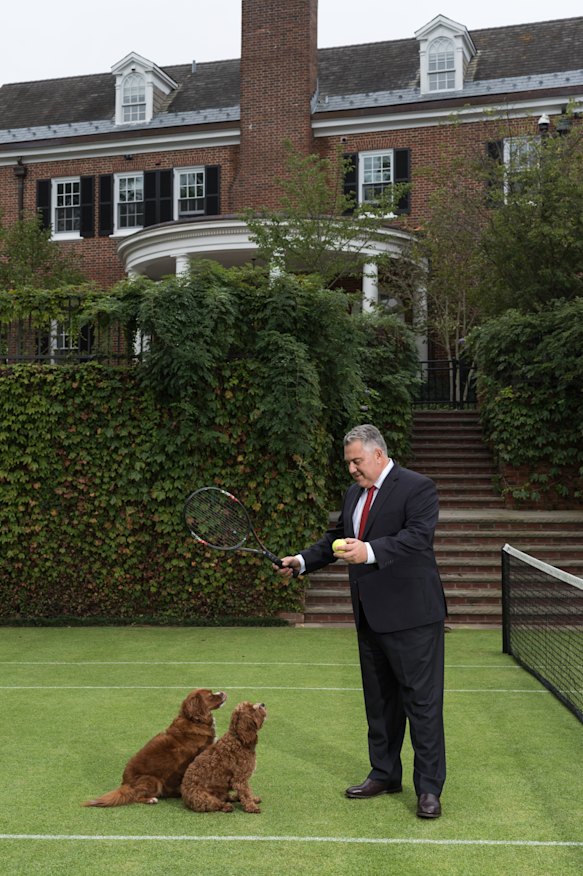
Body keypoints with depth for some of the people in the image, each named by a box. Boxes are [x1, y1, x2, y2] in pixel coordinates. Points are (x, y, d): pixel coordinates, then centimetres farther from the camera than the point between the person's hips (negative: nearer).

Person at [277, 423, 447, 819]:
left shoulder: (418, 488, -12)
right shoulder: (354, 493, 13)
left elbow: (418, 536, -25)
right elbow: (336, 538, 21)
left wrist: (370, 551, -35)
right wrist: (303, 560, 9)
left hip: (411, 617, -8)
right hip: (370, 616, 8)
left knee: (423, 701, -2)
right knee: (379, 700, 17)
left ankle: (429, 789, 8)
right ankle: (385, 774, 31)